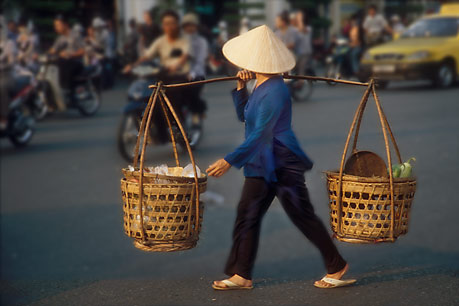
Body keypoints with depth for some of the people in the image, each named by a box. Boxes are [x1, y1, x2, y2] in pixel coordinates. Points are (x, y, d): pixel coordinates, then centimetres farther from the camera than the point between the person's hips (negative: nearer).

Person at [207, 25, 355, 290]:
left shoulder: (275, 91, -21)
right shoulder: (261, 87, 8)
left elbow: (260, 134, -25)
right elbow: (244, 116, 23)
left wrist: (230, 161, -27)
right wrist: (241, 87, 7)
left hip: (282, 165, -10)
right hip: (262, 166, 10)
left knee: (304, 217, 0)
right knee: (247, 215, 6)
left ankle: (337, 266, 13)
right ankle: (241, 275, 11)